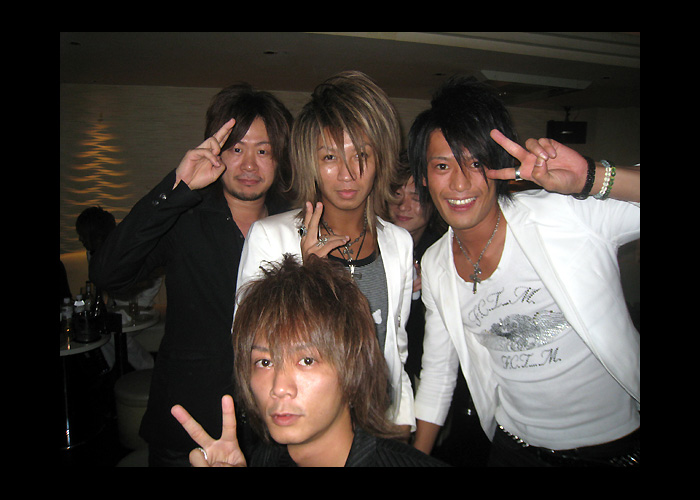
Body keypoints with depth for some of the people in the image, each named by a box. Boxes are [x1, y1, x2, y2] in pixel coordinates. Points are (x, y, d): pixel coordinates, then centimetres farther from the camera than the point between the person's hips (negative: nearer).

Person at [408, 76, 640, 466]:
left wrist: (592, 179, -36)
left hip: (621, 439, -3)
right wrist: (416, 457, 8)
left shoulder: (571, 215, -21)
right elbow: (437, 371, 5)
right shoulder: (435, 265, -6)